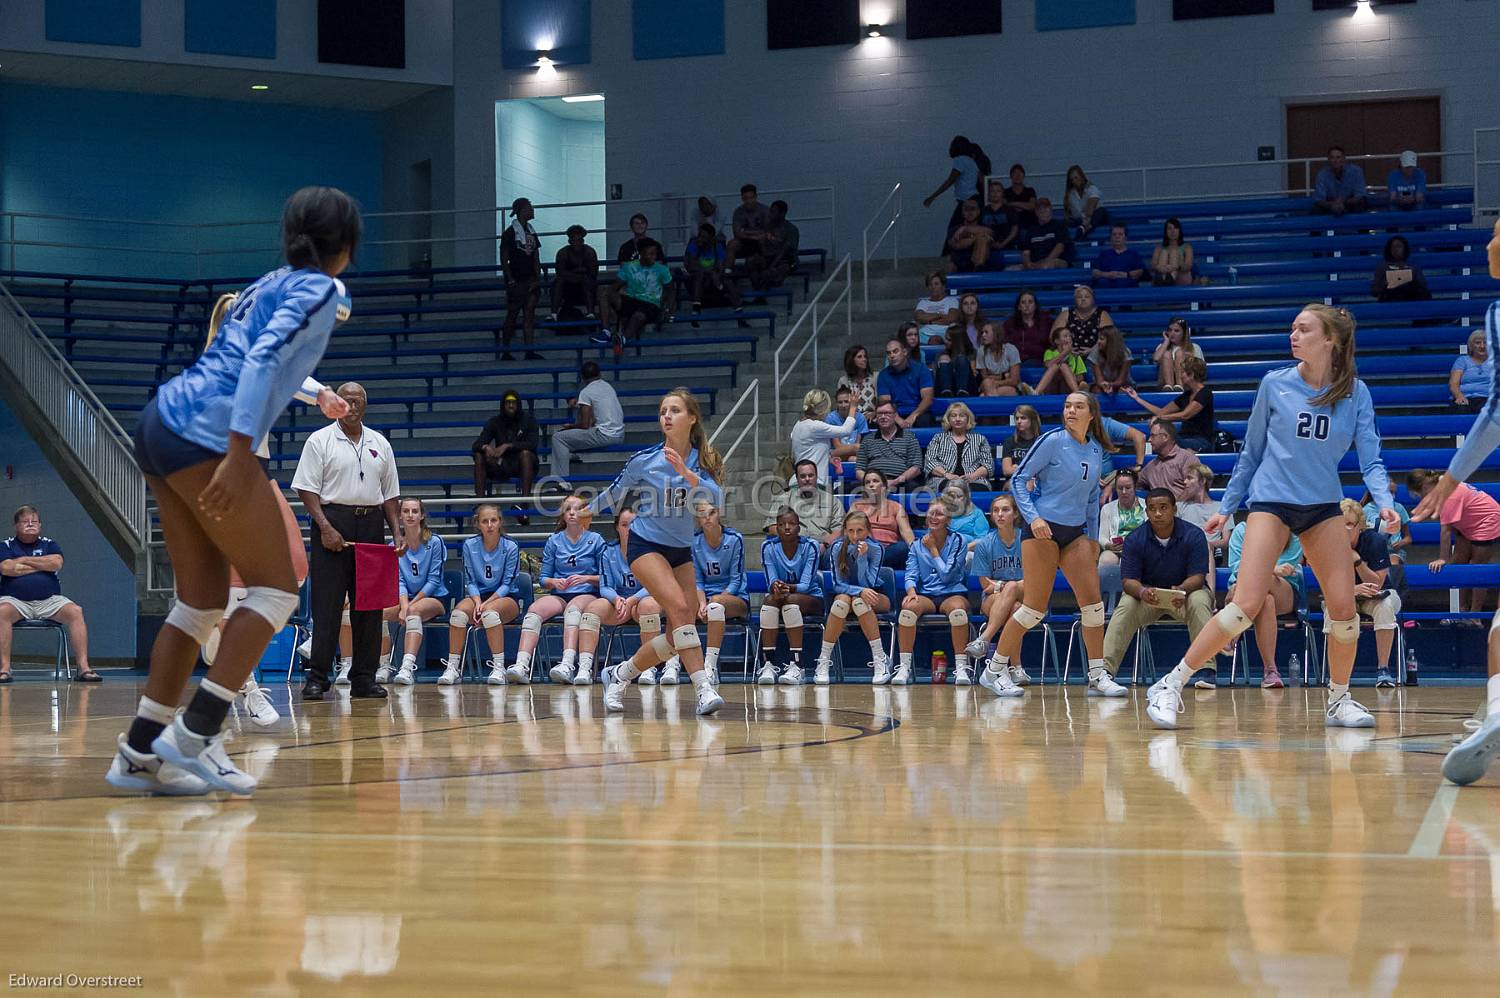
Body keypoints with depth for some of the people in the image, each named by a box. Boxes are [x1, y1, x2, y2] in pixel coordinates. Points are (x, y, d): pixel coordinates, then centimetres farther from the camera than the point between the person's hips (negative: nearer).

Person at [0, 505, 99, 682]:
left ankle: (83, 668, -29)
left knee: (75, 611, -26)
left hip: (49, 601, 2)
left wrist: (24, 560, -1)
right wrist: (42, 565, -2)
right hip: (15, 600, -2)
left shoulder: (49, 545, 17)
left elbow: (56, 563, -5)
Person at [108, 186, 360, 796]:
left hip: (163, 425, 9)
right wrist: (238, 455, -26)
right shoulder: (317, 290, -3)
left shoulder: (273, 284, 22)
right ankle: (195, 733, -12)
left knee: (203, 601, 11)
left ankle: (139, 752, 9)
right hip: (204, 437, -9)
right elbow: (263, 359, -18)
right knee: (276, 589, -4)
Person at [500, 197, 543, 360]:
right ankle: (506, 351, 11)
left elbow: (536, 259, 13)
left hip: (530, 280, 6)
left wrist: (538, 278, 1)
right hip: (516, 281, -6)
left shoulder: (531, 233, 12)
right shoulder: (509, 233, -7)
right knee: (512, 315, 1)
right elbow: (504, 260, -8)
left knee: (530, 314, 0)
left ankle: (530, 350, -2)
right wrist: (510, 280, -14)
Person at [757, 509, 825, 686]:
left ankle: (795, 666, -40)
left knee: (791, 600, -36)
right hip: (781, 595, 2)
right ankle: (768, 665, -36)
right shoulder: (768, 547, -5)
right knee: (770, 600, -33)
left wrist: (789, 588, -40)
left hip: (811, 597, -2)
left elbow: (806, 584, -19)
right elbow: (771, 580, -12)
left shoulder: (810, 546, -12)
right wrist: (776, 586, -37)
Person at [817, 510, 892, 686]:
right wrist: (860, 591, -34)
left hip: (875, 599, -1)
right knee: (841, 601, -35)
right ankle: (823, 661, -29)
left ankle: (880, 658, -31)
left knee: (859, 602, -37)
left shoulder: (876, 548, -15)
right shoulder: (838, 548, -12)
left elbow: (867, 584, -21)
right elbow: (838, 585, -15)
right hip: (846, 593, 1)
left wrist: (862, 557, -33)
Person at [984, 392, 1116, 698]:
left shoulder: (1097, 450, 9)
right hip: (1042, 528, -6)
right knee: (1035, 607, -8)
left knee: (1092, 601, -1)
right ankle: (994, 671, 4)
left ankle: (1097, 675, 9)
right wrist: (1032, 517, -21)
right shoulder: (1052, 441, -9)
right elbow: (1018, 479, -9)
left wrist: (1093, 537, 16)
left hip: (1075, 532, 6)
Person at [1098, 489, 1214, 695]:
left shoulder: (1193, 535, -12)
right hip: (1146, 596, 1)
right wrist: (1142, 591, -38)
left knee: (1198, 601, -34)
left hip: (1185, 592, -1)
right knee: (1126, 606, -29)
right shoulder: (1135, 539, -10)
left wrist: (1182, 591, -40)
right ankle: (1103, 673, -38)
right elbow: (1128, 580, -13)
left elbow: (1197, 576, -16)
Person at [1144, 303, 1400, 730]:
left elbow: (1370, 457, -4)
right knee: (1246, 604, -16)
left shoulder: (1355, 392, -1)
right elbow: (1252, 451, 7)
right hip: (1271, 500, -2)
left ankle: (1338, 700, 16)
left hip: (1323, 506, 2)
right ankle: (1170, 685, -9)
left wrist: (1384, 500, -22)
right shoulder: (1275, 384, -2)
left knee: (1343, 607, -5)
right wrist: (1226, 506, 11)